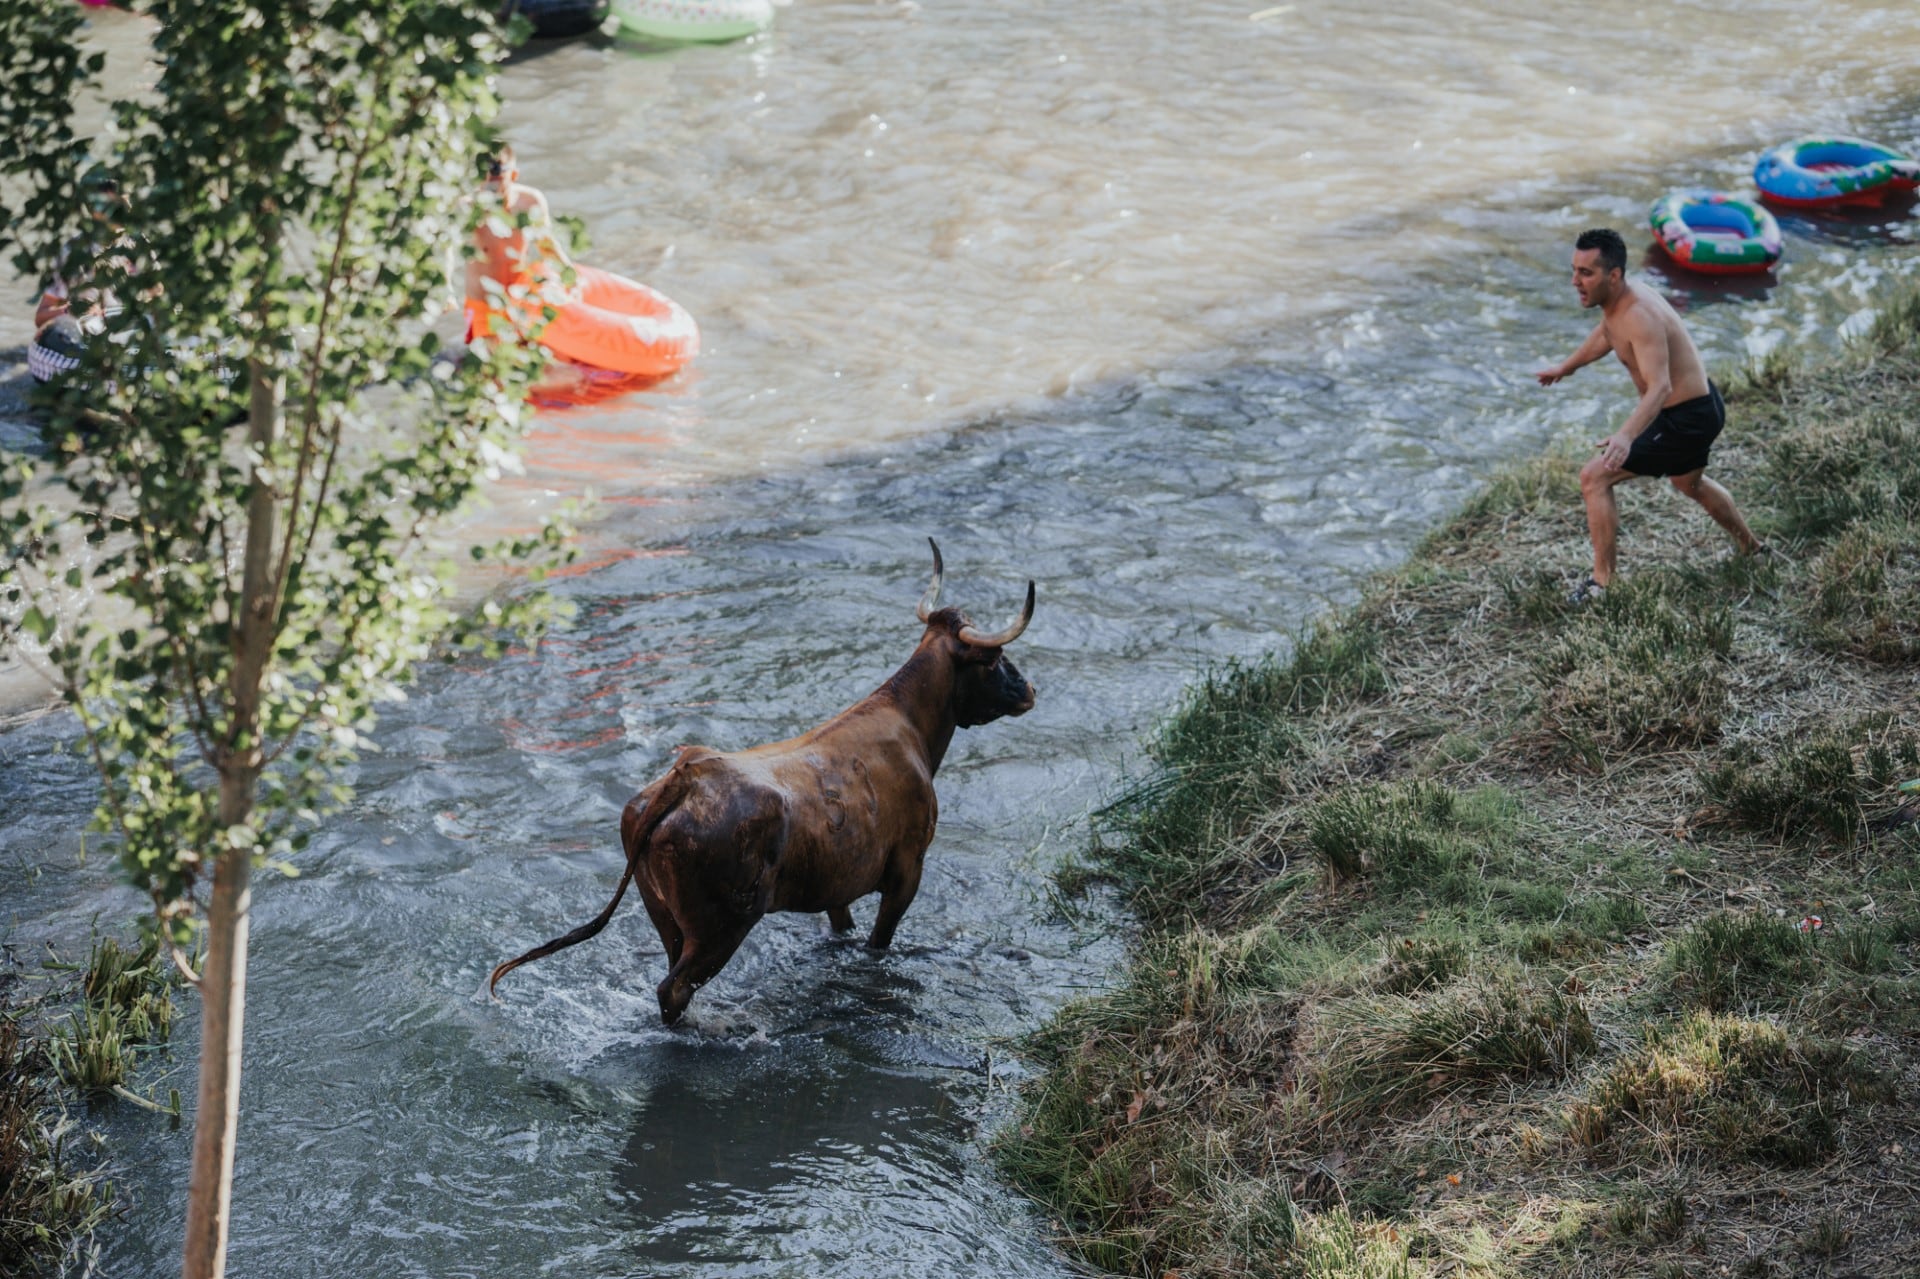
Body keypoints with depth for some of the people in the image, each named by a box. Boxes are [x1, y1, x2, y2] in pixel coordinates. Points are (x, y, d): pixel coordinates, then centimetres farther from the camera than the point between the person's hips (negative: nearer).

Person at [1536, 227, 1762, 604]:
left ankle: (1602, 582, -4)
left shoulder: (1639, 316, -31)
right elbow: (1604, 334, 23)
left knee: (1594, 477, -12)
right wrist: (1566, 367, 38)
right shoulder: (1616, 300, -2)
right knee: (1689, 482, 36)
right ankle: (1751, 547, 58)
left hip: (1686, 419, -10)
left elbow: (1660, 386, -43)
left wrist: (1626, 435, -57)